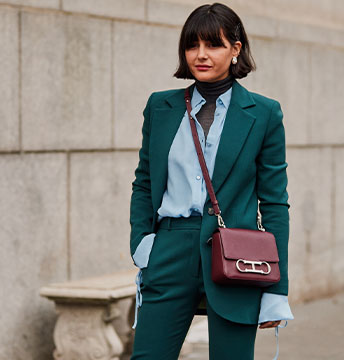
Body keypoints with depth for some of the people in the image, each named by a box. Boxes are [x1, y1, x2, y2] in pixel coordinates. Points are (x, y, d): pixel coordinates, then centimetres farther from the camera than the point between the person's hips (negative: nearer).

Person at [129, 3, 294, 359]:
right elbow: (143, 184, 16)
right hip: (171, 255, 2)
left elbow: (274, 202, 2)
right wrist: (140, 243, 1)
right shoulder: (160, 107, 9)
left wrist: (276, 289, -1)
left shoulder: (263, 114, 2)